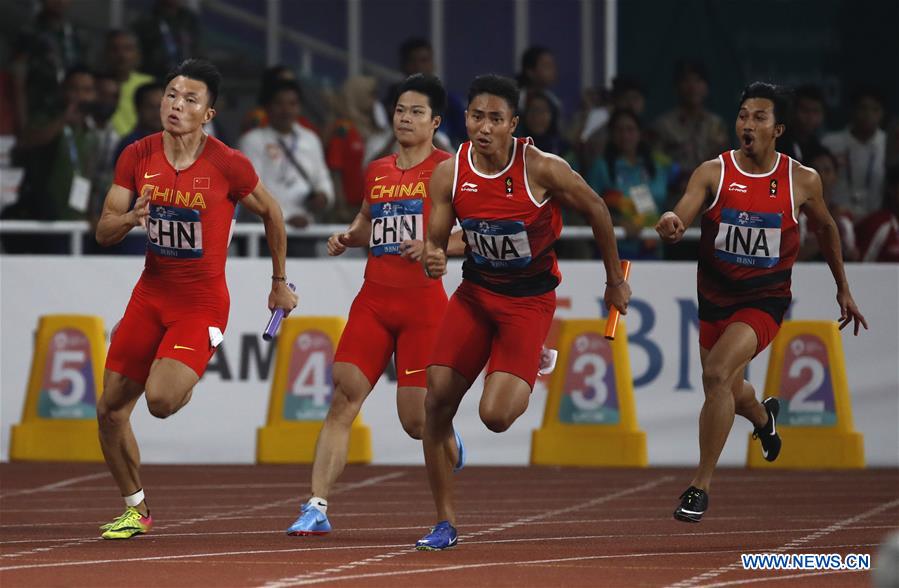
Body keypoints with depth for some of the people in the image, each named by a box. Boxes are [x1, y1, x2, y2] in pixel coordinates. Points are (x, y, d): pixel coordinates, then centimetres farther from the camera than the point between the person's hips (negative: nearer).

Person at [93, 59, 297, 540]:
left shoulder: (228, 165, -14)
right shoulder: (137, 157, -3)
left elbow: (271, 213, 4)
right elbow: (103, 233, 0)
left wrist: (280, 283, 11)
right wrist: (132, 217, -23)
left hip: (202, 303, -4)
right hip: (150, 295, 5)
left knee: (161, 401, -24)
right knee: (110, 409, 3)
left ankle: (188, 379, 14)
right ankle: (136, 510, 23)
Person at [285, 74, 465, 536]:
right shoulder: (377, 172, 14)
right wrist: (346, 237, 11)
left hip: (422, 305, -4)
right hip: (373, 301, 4)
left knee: (416, 419, -3)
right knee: (343, 399, -10)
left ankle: (450, 449, 35)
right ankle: (317, 508, -14)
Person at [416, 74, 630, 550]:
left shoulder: (543, 169, -20)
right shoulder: (449, 174, -10)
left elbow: (595, 209, -3)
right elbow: (435, 241, -1)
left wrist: (615, 280, 7)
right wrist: (432, 260, -26)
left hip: (529, 300, -4)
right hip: (475, 291, 4)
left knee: (495, 415, -18)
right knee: (437, 402, -6)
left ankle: (530, 376, 20)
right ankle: (445, 523, 8)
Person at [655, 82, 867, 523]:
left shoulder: (803, 181, -7)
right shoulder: (713, 172, -9)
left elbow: (824, 227, 12)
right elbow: (682, 216, -22)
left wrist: (842, 288, 20)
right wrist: (671, 223, -48)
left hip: (764, 300, -3)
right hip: (715, 297, 3)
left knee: (717, 374, -26)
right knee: (729, 392, 21)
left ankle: (700, 487, -18)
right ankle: (764, 417, 61)